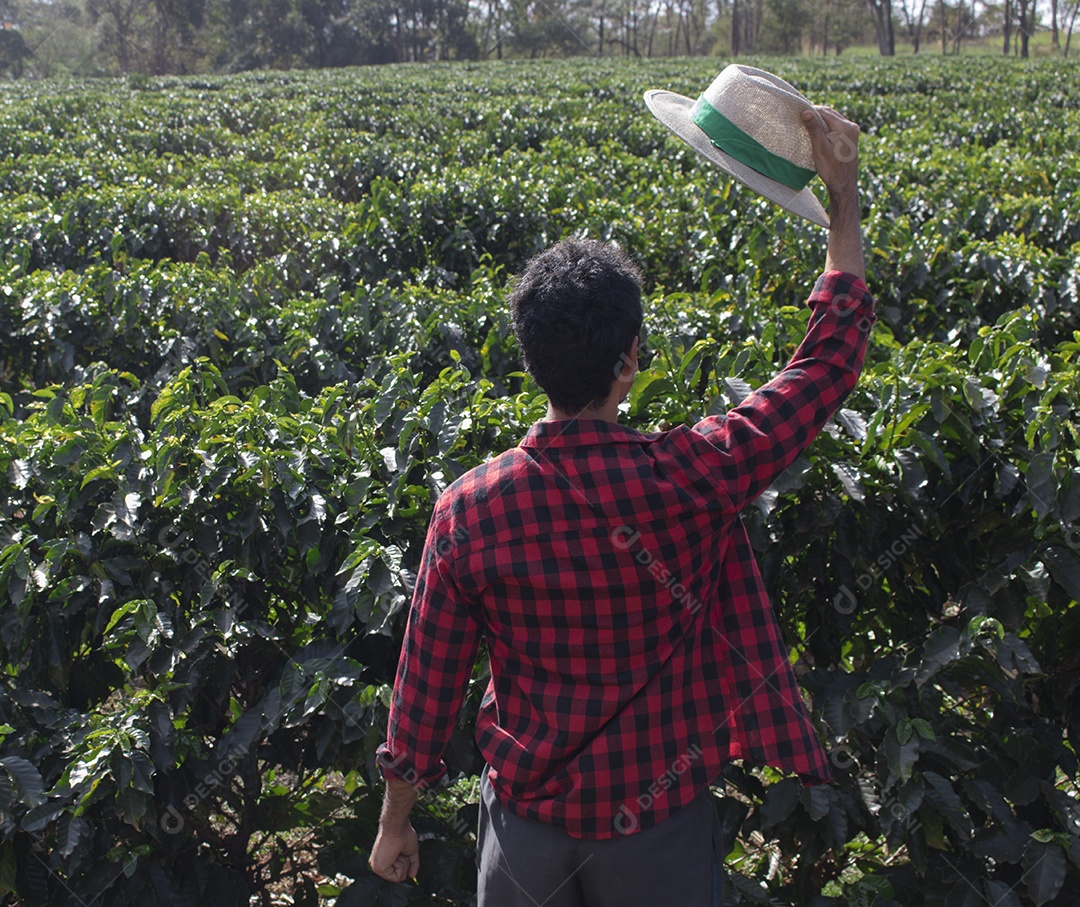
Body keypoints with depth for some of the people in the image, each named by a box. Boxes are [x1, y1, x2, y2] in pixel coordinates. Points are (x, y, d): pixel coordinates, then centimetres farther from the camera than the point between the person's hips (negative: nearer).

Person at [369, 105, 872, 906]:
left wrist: (395, 821, 10)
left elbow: (427, 680, -6)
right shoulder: (691, 480, -22)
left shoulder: (469, 510, -16)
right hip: (659, 824, -1)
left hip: (530, 818, 2)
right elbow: (831, 358, -11)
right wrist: (845, 193, -3)